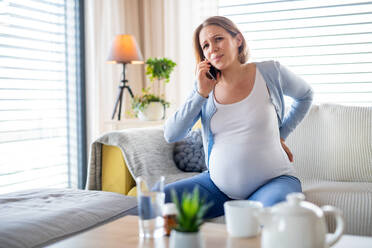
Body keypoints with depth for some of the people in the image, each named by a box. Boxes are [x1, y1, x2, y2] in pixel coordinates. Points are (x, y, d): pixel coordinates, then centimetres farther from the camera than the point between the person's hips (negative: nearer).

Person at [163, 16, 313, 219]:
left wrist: (281, 135, 10)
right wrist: (202, 93, -10)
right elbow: (171, 135, -4)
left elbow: (305, 95, 19)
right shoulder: (204, 87, 4)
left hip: (272, 180, -3)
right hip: (218, 183, 4)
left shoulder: (269, 72, -2)